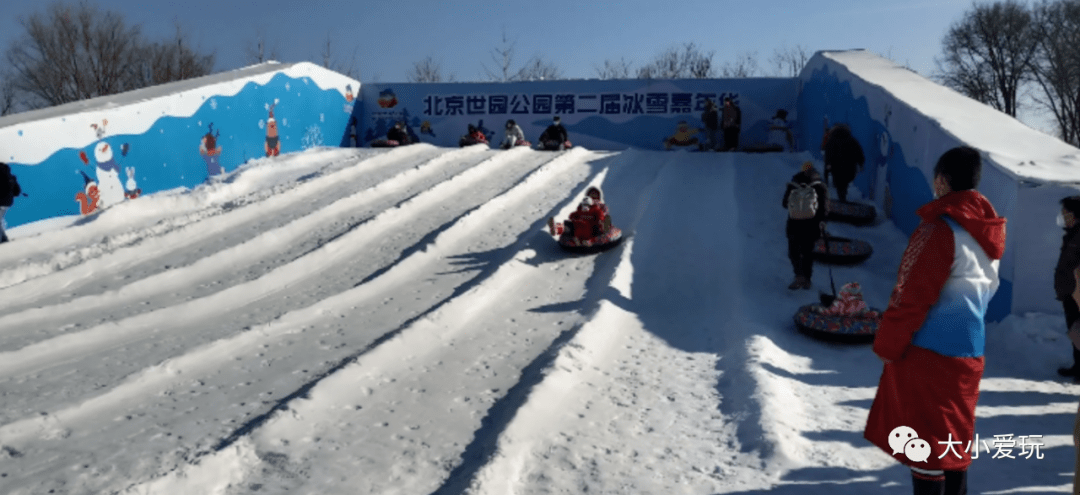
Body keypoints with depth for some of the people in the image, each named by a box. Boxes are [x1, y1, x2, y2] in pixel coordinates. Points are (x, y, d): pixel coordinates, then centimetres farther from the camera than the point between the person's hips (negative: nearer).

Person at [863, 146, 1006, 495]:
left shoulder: (939, 229, -19)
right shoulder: (988, 231, 7)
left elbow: (911, 296, -20)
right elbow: (987, 288, 16)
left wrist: (887, 345, -10)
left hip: (928, 349, -8)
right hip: (968, 348, 8)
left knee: (924, 439, 3)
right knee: (954, 435, 21)